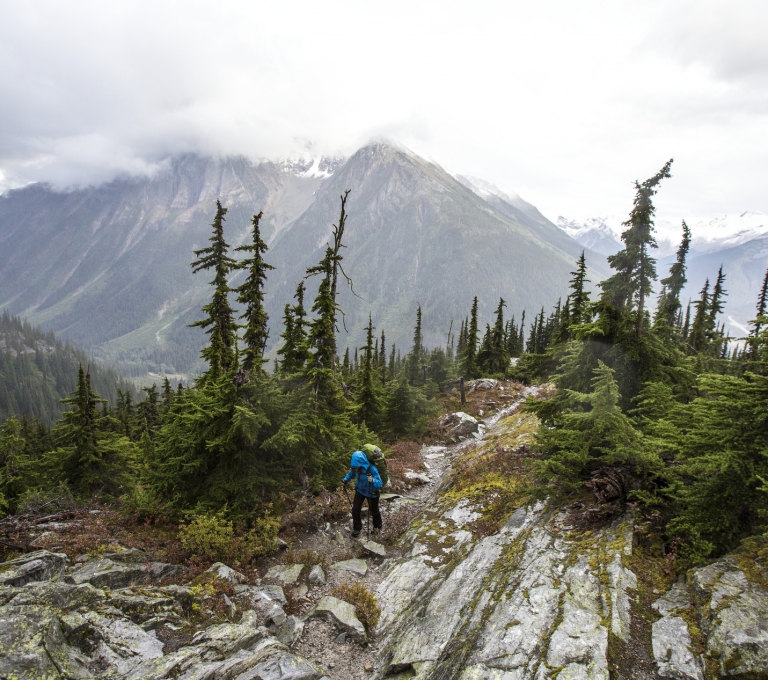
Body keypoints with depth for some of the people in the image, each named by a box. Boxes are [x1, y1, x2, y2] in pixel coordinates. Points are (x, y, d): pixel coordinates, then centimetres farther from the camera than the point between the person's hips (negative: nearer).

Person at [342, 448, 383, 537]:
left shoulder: (372, 469, -38)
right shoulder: (356, 467, -22)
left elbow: (380, 484, -36)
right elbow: (352, 473, 2)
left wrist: (372, 480, -56)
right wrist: (346, 479, -14)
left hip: (372, 493, -4)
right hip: (360, 490, 4)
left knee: (374, 511, 18)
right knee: (355, 510, 4)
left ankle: (377, 526, 48)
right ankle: (357, 528, 31)